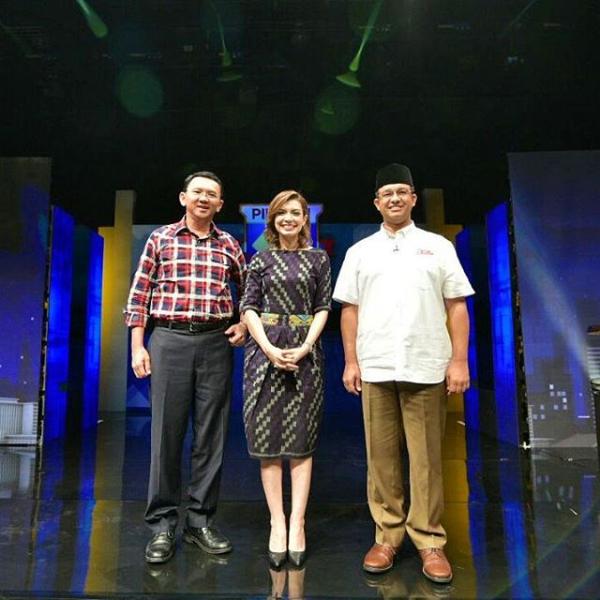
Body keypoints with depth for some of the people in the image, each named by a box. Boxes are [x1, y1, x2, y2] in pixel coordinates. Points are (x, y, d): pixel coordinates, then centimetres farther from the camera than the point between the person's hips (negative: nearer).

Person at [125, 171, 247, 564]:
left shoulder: (229, 245, 10)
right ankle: (162, 524, 17)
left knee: (211, 434, 5)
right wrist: (137, 346, -1)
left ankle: (201, 520, 20)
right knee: (166, 432, 2)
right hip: (169, 340, -1)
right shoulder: (160, 238, 7)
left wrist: (244, 324, 4)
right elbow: (140, 294, 4)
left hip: (216, 343, 2)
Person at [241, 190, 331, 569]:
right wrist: (270, 349, -11)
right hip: (266, 349, 0)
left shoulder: (319, 259, 9)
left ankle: (297, 523, 8)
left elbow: (323, 308, 4)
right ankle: (277, 523, 9)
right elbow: (249, 308, 3)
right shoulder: (262, 260, 9)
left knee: (302, 440, 1)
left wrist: (304, 348, -10)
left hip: (305, 351, 0)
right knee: (269, 438, 1)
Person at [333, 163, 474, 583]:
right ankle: (387, 536, 20)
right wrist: (350, 361, 3)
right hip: (375, 369, 1)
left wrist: (459, 360, -2)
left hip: (427, 368, -1)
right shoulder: (360, 251, 12)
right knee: (381, 456, 7)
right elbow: (350, 310, 9)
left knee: (427, 458, 4)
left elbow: (457, 307, 5)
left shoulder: (438, 246, 9)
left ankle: (429, 541, 17)